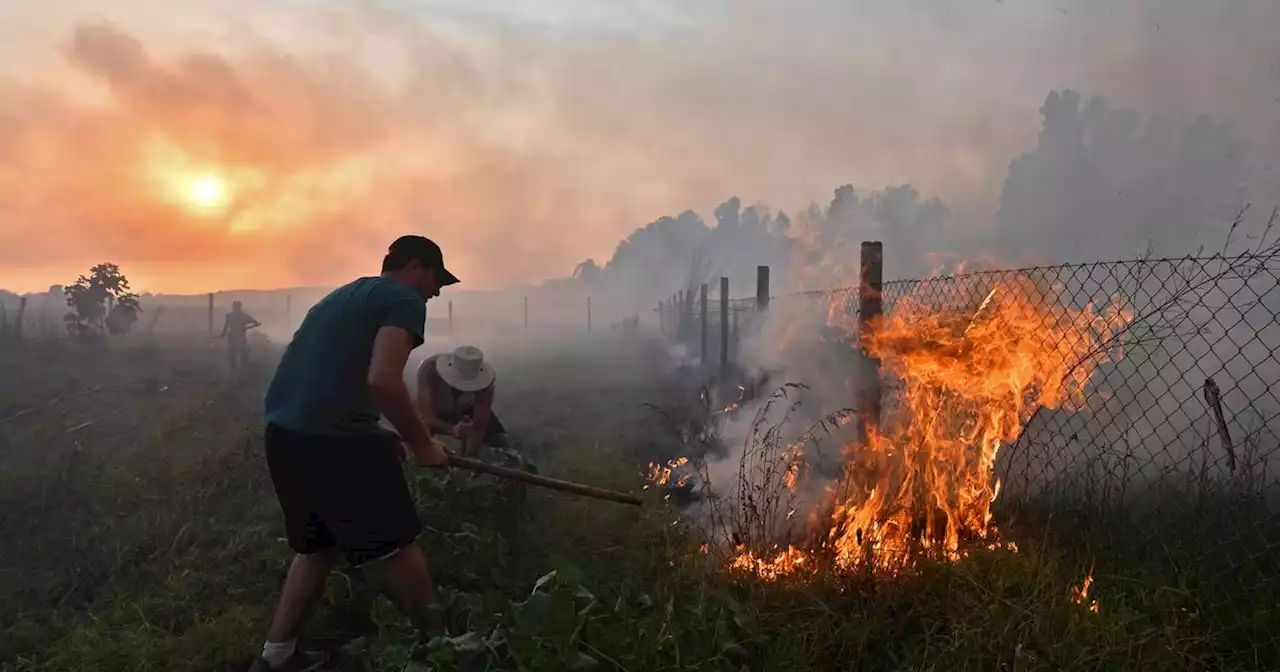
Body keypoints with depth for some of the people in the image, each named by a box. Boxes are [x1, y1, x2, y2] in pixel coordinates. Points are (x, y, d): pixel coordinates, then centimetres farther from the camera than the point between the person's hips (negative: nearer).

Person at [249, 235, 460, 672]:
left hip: (284, 433, 9)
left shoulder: (344, 295, 25)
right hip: (332, 437, -9)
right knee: (395, 548, 6)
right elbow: (382, 381, -19)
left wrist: (385, 438, 24)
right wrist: (422, 444, -7)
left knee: (317, 545, 24)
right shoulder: (404, 299, -3)